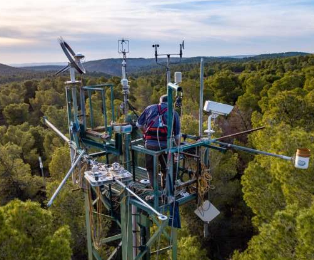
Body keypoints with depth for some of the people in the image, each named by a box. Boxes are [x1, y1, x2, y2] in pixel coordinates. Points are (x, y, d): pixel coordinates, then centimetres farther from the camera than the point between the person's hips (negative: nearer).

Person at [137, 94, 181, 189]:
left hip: (150, 143, 0)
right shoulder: (174, 113, 12)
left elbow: (139, 124, 18)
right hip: (165, 144, 0)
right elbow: (177, 135, 11)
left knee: (151, 169, 16)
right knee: (166, 169, 18)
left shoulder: (150, 108, 14)